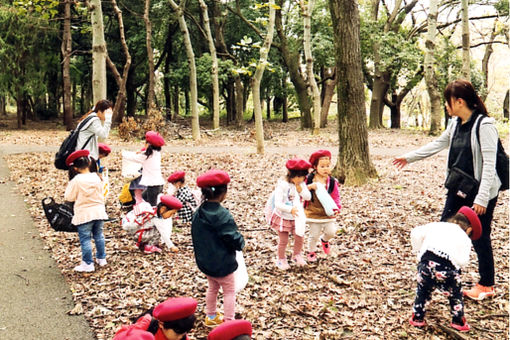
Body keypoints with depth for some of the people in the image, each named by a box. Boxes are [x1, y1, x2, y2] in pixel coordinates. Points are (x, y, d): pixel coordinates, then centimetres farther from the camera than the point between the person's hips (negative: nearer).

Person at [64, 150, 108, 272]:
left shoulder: (76, 180, -15)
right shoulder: (96, 177, 0)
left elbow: (69, 197, -7)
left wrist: (69, 185, 5)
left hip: (84, 214, -5)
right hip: (99, 212, 5)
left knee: (85, 239, 3)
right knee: (98, 236, 19)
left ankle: (88, 264, 7)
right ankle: (101, 258, 29)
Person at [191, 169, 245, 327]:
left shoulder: (198, 213, -3)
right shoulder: (223, 216, -26)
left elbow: (196, 237, 8)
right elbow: (234, 241, -24)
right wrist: (241, 240, -3)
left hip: (204, 261, 7)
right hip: (222, 263, -7)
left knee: (212, 288, 26)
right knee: (229, 291, 11)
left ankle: (211, 317, 39)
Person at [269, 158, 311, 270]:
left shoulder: (301, 184, -3)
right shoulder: (282, 185, -22)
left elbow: (308, 197, -8)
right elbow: (278, 203, -28)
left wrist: (300, 189, -23)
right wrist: (290, 209, -41)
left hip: (296, 218, 5)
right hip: (283, 217, -5)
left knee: (300, 237, 4)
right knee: (283, 240, 5)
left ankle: (296, 255, 31)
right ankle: (281, 259, 29)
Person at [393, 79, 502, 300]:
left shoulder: (484, 125, -18)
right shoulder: (456, 124, 5)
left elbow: (489, 163, -20)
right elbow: (438, 144, 20)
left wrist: (482, 198, -24)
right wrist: (409, 158, 24)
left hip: (480, 191, -8)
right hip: (458, 189, 8)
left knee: (480, 238, 3)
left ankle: (486, 286, 21)